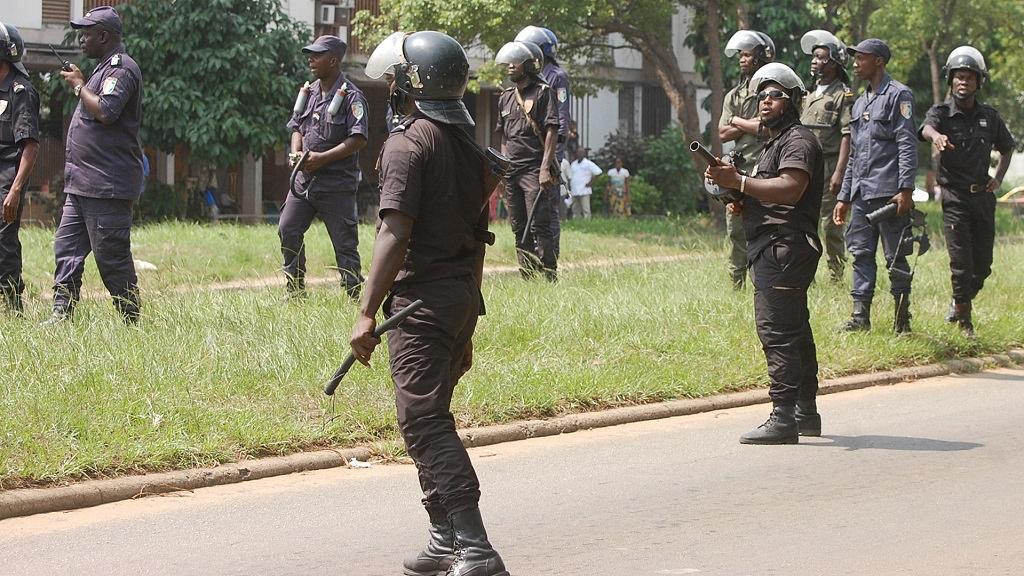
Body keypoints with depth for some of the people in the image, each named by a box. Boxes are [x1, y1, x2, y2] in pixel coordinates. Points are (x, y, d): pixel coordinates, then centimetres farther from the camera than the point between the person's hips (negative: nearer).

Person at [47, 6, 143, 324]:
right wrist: (79, 83, 15)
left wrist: (79, 86, -11)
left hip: (106, 187, -11)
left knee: (112, 257, -7)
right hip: (82, 186, 11)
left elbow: (106, 112, -25)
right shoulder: (105, 68, 21)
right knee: (66, 249, 7)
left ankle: (131, 321, -1)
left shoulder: (122, 69, -12)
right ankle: (61, 315, 8)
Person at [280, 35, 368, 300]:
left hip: (337, 184, -7)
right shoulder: (309, 92, 12)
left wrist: (322, 158, -21)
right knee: (287, 230, 4)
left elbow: (358, 139, -17)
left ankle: (355, 295, 4)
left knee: (345, 243, -3)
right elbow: (296, 127, 19)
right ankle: (295, 291, 16)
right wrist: (296, 151, -3)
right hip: (304, 179, 7)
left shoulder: (351, 96, -10)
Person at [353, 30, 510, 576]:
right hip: (464, 295, 9)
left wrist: (367, 314, -20)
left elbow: (395, 234, -20)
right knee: (431, 418, 17)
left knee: (424, 422, -10)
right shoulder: (469, 146, 16)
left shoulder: (409, 142, -11)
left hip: (423, 297, -9)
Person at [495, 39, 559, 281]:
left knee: (539, 226, -13)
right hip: (511, 171, 7)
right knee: (519, 229, 8)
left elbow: (552, 131, -9)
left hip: (534, 170, -7)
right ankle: (527, 278, 12)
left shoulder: (542, 92, -2)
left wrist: (545, 168, -17)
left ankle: (549, 277, -13)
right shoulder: (505, 98, 17)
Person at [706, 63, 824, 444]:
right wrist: (743, 204, 9)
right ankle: (806, 412, 20)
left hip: (784, 248, -11)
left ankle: (783, 417, -18)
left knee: (777, 332, -15)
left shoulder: (797, 140, -8)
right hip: (774, 248, 11)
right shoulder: (774, 142, 26)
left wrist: (739, 182, -24)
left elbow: (791, 188, -24)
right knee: (794, 332, 14)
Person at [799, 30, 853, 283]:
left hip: (828, 167, -7)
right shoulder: (810, 96, 19)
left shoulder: (843, 95, -5)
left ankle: (836, 278, 3)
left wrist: (839, 172, -20)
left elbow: (847, 137, -12)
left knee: (831, 225, -4)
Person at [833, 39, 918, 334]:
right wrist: (844, 196, 19)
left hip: (888, 192, -8)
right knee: (861, 254, 5)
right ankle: (860, 316, 7)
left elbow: (907, 144, -11)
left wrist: (905, 189, -19)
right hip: (861, 194, 8)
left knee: (895, 256, -3)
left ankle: (902, 318, 3)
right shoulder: (860, 103, 21)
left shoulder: (898, 95, -3)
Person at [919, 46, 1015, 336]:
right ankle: (965, 322, 3)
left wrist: (999, 178, 6)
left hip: (983, 197, 4)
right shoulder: (941, 113, -5)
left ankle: (959, 303, 33)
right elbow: (926, 127, -29)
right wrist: (936, 135, -54)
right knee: (961, 264, -8)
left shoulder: (989, 116, 8)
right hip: (955, 198, -4)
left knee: (982, 266, 9)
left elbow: (1007, 148, 23)